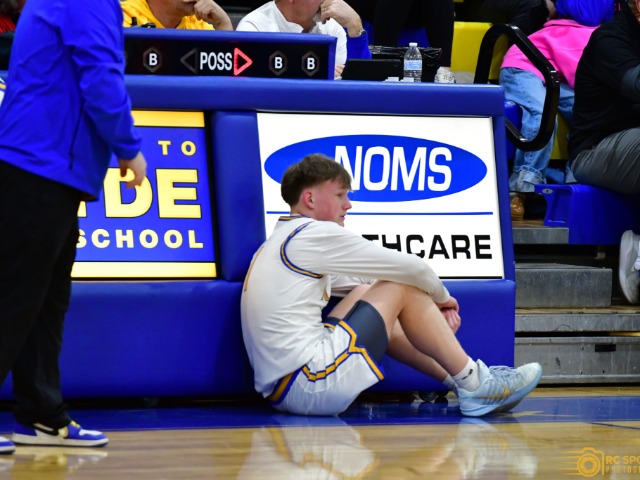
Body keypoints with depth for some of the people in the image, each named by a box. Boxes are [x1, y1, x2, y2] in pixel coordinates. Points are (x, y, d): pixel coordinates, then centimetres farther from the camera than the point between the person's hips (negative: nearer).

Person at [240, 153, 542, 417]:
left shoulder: (281, 243, 22)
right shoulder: (316, 234, -7)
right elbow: (411, 268, -3)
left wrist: (432, 303, 18)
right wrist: (441, 297, 17)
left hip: (278, 391, 10)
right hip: (311, 385, -10)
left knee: (366, 294, 23)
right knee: (402, 289, 2)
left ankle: (458, 380, 22)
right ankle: (474, 385, 9)